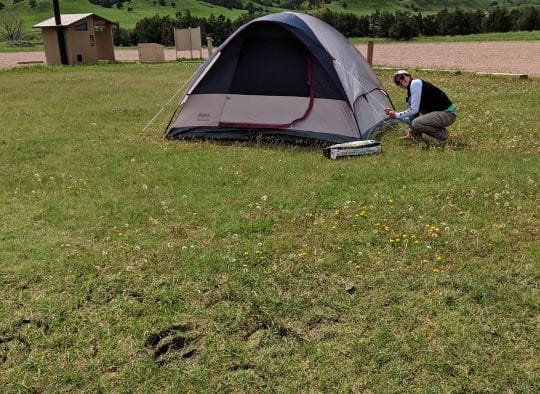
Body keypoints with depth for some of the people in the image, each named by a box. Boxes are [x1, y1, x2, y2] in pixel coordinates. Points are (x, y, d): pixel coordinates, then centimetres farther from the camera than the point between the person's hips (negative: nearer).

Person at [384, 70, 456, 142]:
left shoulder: (416, 83, -15)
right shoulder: (410, 90, 13)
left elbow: (414, 110, -19)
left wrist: (397, 115, -8)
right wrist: (394, 113, 4)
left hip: (448, 114, -9)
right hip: (438, 112, 10)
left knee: (416, 123, -23)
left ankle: (442, 134, -3)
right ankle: (414, 134, 11)